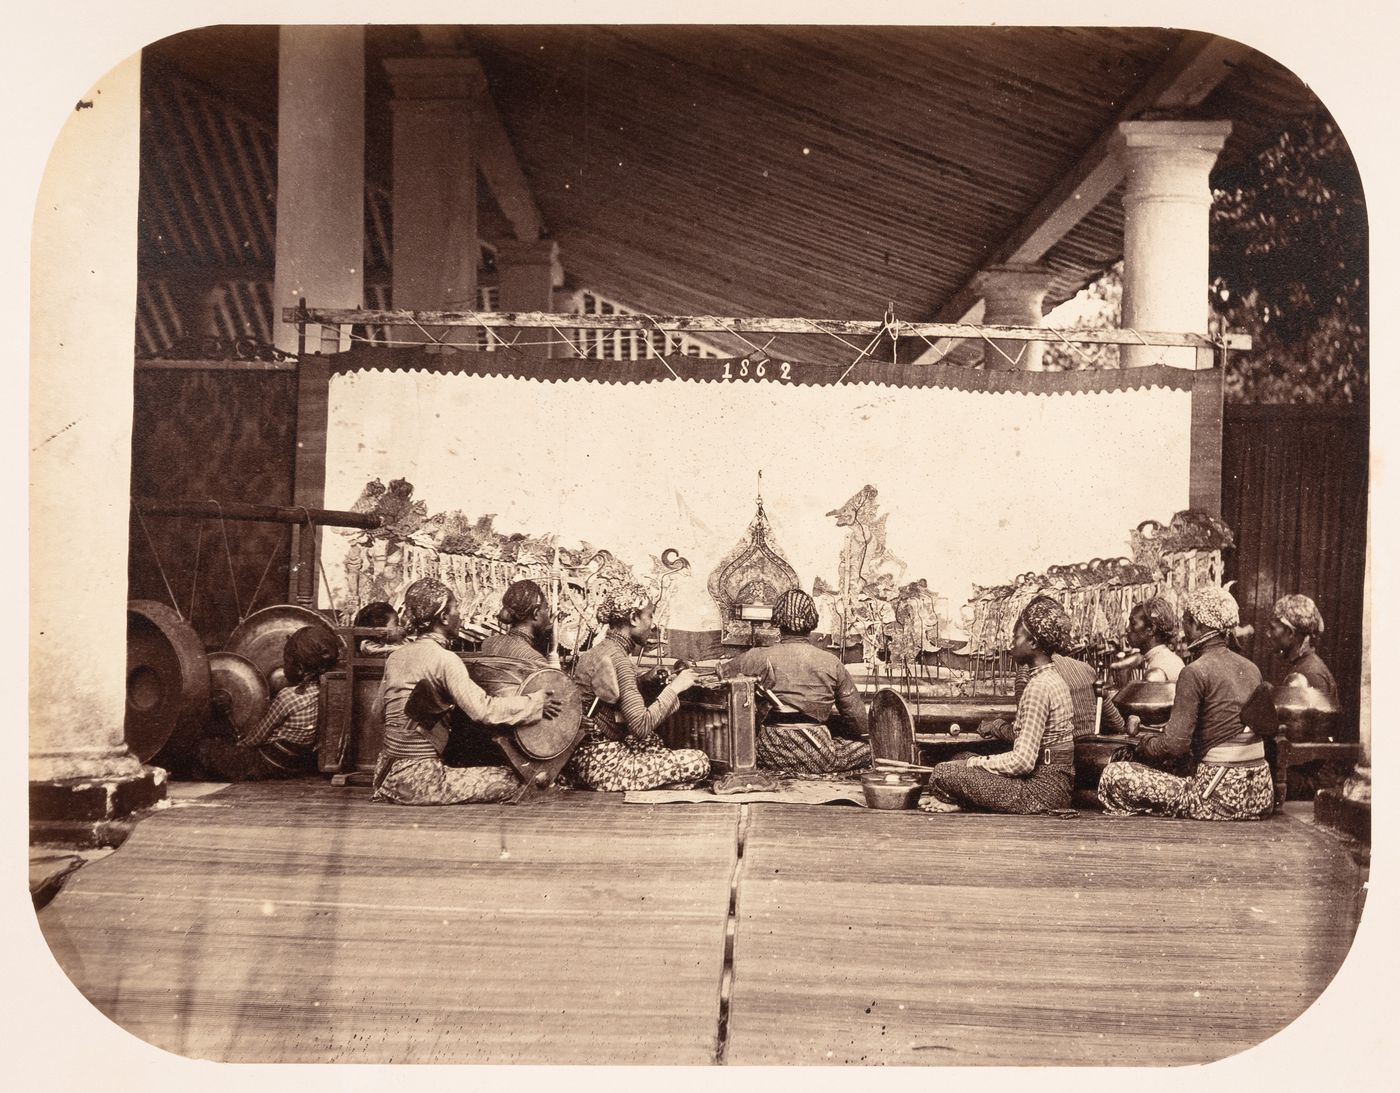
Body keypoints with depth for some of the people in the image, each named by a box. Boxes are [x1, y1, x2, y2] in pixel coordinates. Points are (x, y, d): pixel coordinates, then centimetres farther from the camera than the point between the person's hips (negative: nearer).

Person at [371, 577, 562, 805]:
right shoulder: (444, 660, -15)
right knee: (512, 780, -4)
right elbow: (483, 710, -22)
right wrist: (537, 702, -11)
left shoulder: (395, 657, 8)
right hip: (418, 781, -9)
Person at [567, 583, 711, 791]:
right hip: (601, 765, -10)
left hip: (580, 758, 10)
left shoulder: (598, 650, 12)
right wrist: (675, 687, -13)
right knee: (699, 763, -8)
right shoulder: (617, 660, -18)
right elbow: (641, 726, -23)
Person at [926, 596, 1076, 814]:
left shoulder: (1039, 686, -17)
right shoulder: (1053, 678, 13)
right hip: (1055, 784, 10)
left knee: (943, 774, -14)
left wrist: (979, 762, -7)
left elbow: (1022, 761, -21)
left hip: (1042, 792, -10)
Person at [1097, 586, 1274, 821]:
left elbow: (1174, 745, -15)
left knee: (1114, 775, -3)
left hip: (1220, 798, -8)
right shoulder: (1251, 669, 10)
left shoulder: (1195, 672, -12)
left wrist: (1143, 742, 6)